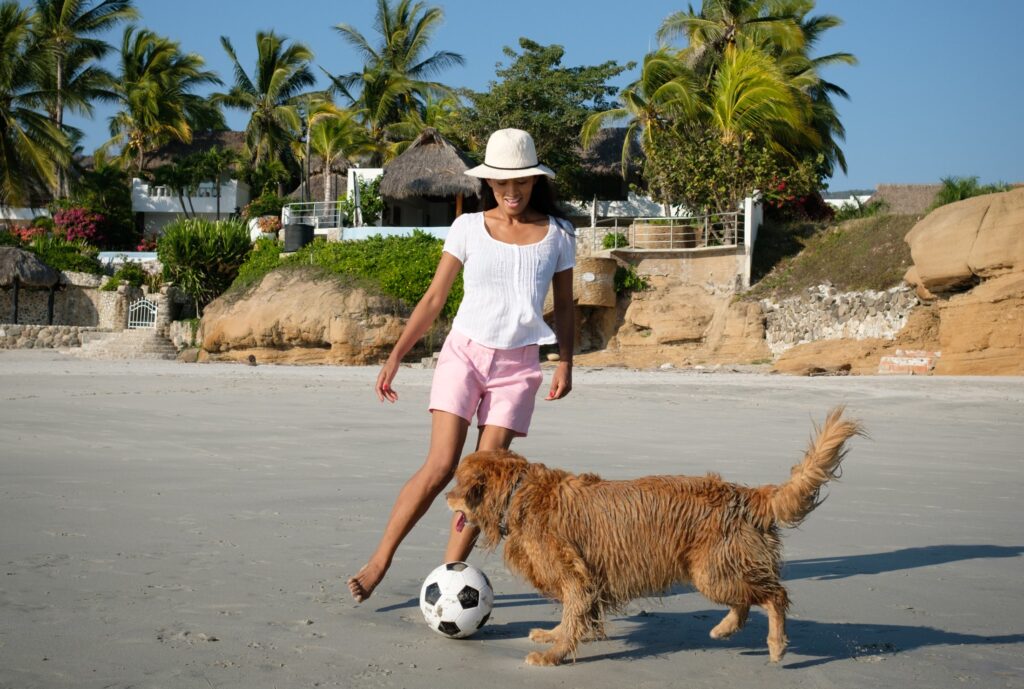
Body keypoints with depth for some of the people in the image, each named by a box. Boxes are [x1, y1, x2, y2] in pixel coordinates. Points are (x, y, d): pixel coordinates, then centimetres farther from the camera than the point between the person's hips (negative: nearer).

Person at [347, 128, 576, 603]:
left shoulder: (557, 234, 3)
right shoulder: (469, 228, 0)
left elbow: (564, 304, 11)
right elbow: (433, 299, 2)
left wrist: (565, 363, 0)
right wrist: (395, 356, -3)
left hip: (517, 366, 1)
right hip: (464, 353, -1)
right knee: (440, 466, -11)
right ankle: (378, 562, 2)